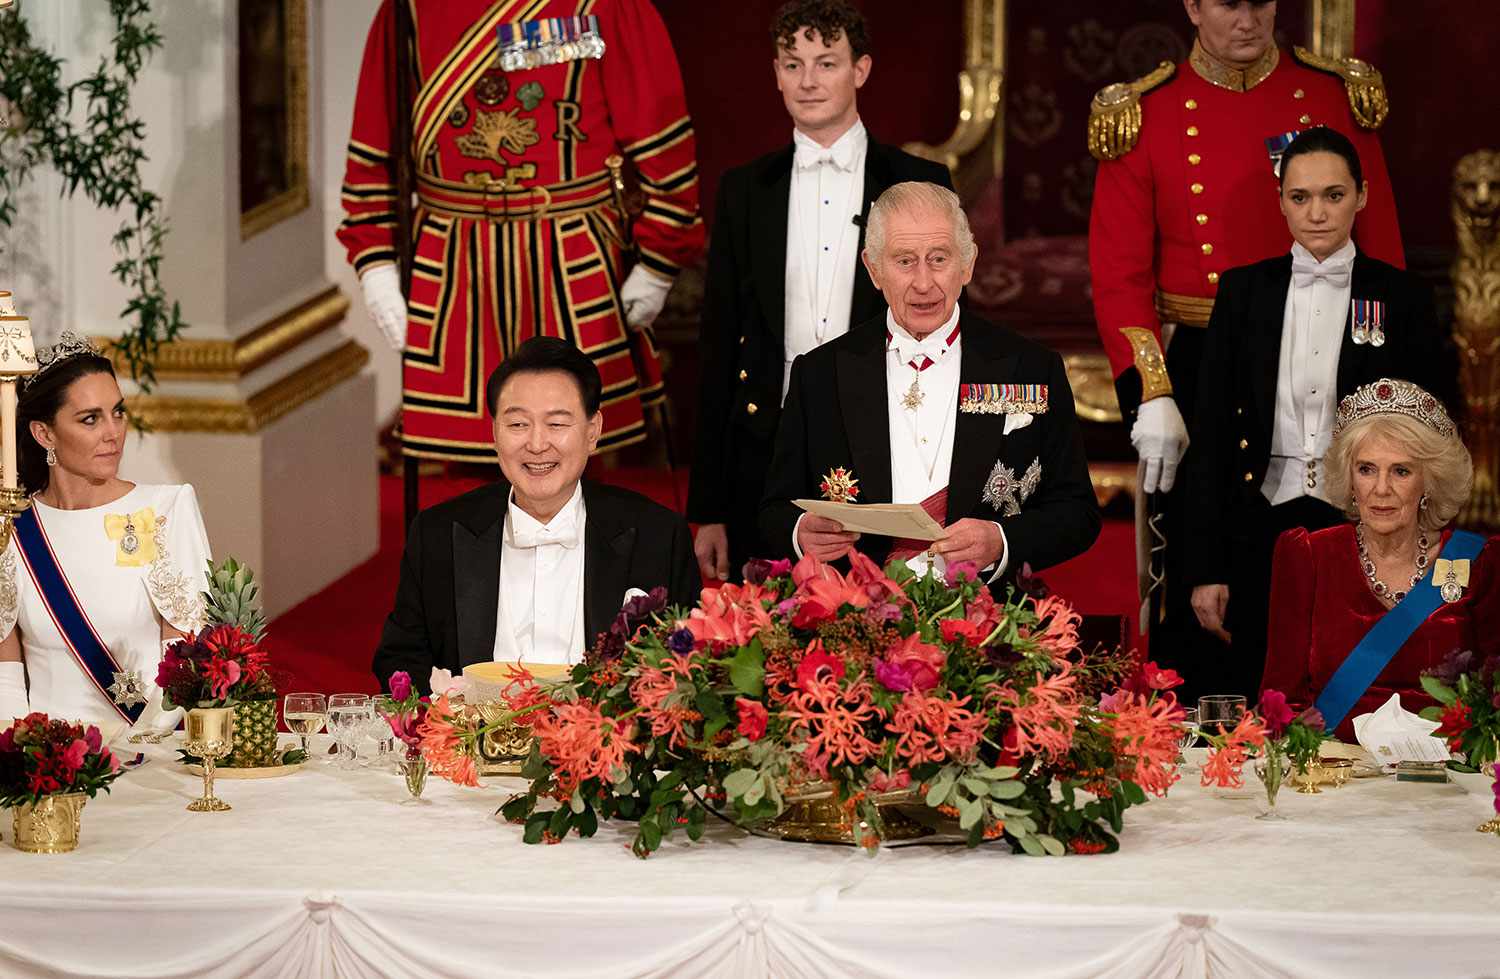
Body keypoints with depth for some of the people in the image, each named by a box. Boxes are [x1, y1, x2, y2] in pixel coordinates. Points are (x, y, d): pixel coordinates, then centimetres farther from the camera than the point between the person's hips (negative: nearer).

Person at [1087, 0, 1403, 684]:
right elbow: (1120, 275, -3)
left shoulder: (1338, 95, 3)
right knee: (1192, 593, 5)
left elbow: (1382, 253, 6)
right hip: (1195, 375, -1)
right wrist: (1150, 397, -14)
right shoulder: (1145, 115, -1)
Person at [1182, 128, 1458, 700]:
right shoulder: (1244, 291, 7)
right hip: (1261, 526, 1)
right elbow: (1211, 429, 5)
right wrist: (1205, 567, 0)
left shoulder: (1399, 297, 4)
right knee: (1246, 698, 0)